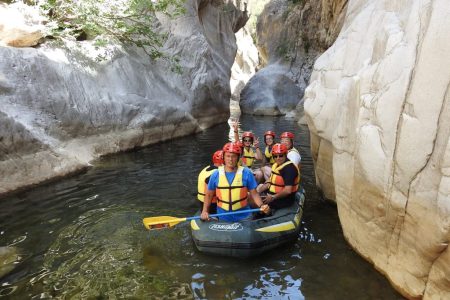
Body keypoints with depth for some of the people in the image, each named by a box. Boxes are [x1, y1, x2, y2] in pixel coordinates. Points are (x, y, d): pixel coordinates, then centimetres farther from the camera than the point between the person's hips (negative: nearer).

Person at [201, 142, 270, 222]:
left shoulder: (246, 173, -7)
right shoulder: (216, 174, -3)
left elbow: (254, 193, -4)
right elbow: (209, 195, 5)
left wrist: (261, 205, -21)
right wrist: (205, 211, -6)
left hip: (243, 216, -1)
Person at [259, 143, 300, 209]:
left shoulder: (289, 168, -22)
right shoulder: (276, 165, 8)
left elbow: (288, 190, -29)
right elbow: (270, 182, 14)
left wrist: (272, 197, -20)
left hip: (284, 199, -10)